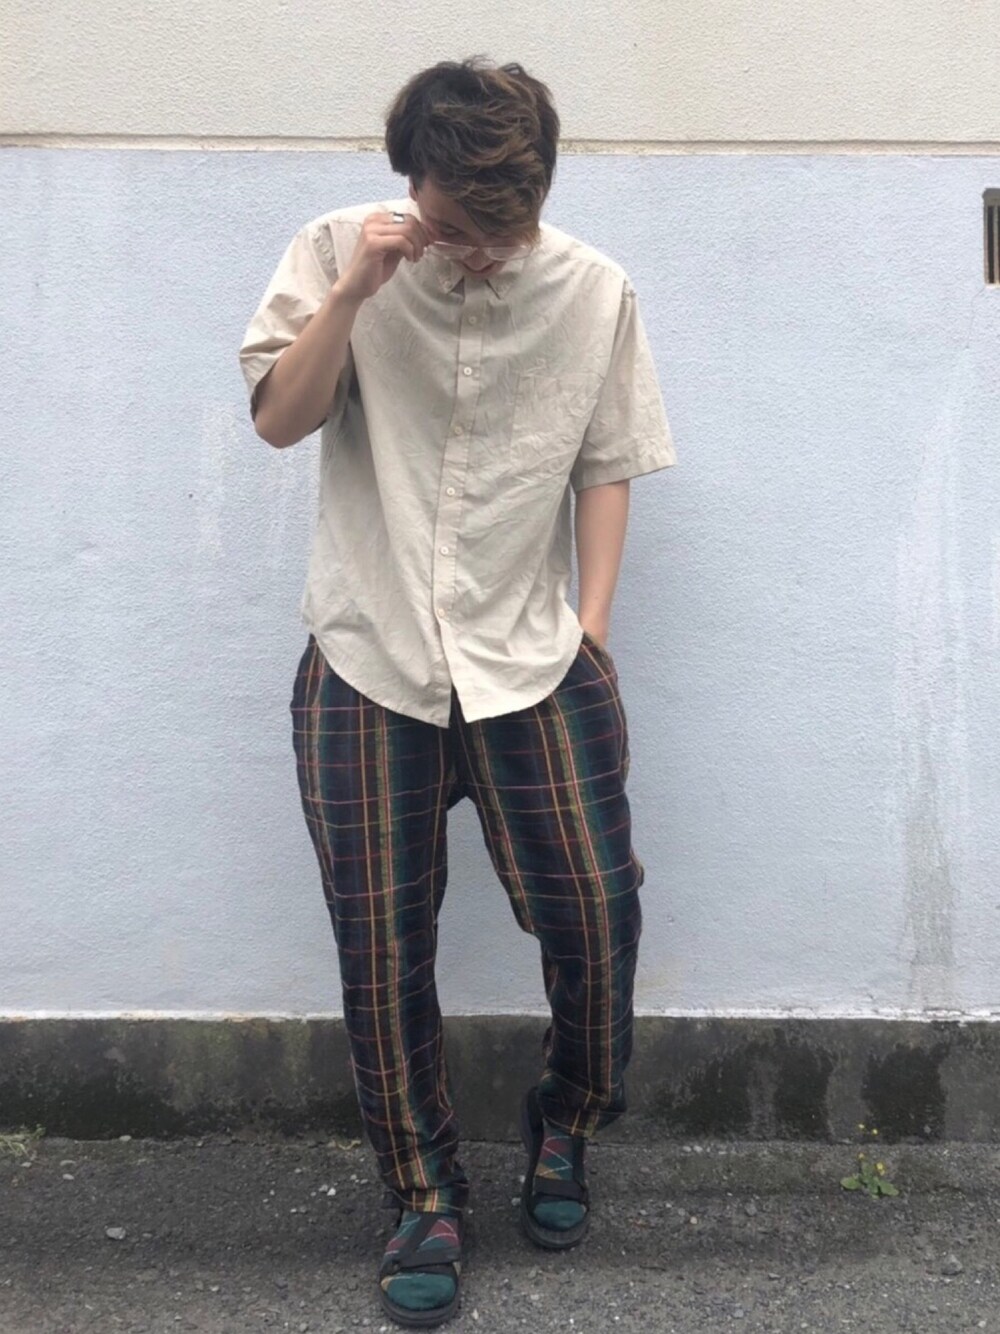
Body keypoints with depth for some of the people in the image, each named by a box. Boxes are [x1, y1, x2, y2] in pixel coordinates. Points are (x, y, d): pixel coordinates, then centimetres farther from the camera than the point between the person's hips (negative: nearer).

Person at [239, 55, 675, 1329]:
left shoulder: (595, 291, 0)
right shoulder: (338, 252, 0)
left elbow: (604, 468, 6)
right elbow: (280, 419, -6)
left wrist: (592, 626, 0)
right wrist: (355, 289, -18)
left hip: (532, 661, 1)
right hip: (365, 664, 0)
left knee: (595, 905, -4)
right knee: (381, 948, 3)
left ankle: (562, 1125, 28)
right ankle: (425, 1201, 23)